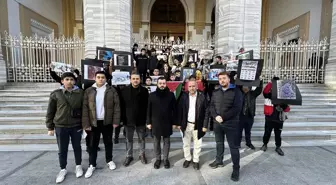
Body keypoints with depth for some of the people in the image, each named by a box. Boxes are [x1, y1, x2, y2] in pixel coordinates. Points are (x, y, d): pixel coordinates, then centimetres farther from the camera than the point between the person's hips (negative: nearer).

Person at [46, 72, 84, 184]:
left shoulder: (80, 93, -4)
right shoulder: (56, 94, -5)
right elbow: (50, 112, 1)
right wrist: (50, 127, 2)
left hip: (76, 126, 0)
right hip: (60, 126, 0)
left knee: (77, 147, 15)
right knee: (62, 150, 14)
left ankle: (78, 166, 35)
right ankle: (63, 169, 34)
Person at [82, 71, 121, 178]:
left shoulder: (111, 90, -3)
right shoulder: (89, 91, 0)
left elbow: (116, 106, -5)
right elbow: (85, 108, -2)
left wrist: (116, 121, -9)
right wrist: (86, 124, -7)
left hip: (107, 122, 0)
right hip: (93, 122, 1)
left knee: (108, 142, 15)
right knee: (93, 144, 11)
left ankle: (109, 160, 34)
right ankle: (92, 165, 27)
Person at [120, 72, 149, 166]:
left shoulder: (144, 91, -4)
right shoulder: (124, 90, -3)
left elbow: (147, 106, -3)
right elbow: (122, 105, -2)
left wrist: (147, 119, -6)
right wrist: (122, 118, -5)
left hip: (141, 120, 0)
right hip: (128, 120, 1)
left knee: (142, 139, 15)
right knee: (129, 140, 15)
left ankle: (142, 154, 34)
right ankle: (129, 156, 32)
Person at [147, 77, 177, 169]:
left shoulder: (171, 95, -4)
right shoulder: (152, 95, -3)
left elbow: (174, 110, -1)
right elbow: (149, 110, 1)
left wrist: (174, 122, -2)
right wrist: (148, 122, 0)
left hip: (167, 123, 0)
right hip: (156, 123, 1)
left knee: (166, 141, 12)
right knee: (156, 142, 13)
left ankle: (166, 159, 29)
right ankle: (158, 159, 30)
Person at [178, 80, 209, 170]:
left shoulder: (202, 96, -8)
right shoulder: (184, 96, -3)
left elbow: (206, 111, -6)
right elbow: (180, 110, 1)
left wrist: (205, 125, -9)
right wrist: (179, 123, -2)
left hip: (198, 125, -1)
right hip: (186, 124, 2)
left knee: (197, 144, 12)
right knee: (186, 144, 15)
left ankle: (196, 160, 33)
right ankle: (187, 159, 36)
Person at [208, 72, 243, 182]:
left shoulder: (236, 91, -6)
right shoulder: (215, 92, 8)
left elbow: (237, 108, -15)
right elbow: (211, 106, 4)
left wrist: (223, 117, -18)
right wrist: (216, 116, -14)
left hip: (231, 123, -4)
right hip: (217, 123, 5)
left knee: (233, 146, 4)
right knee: (219, 143, 19)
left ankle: (236, 169, 19)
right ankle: (219, 161, 38)